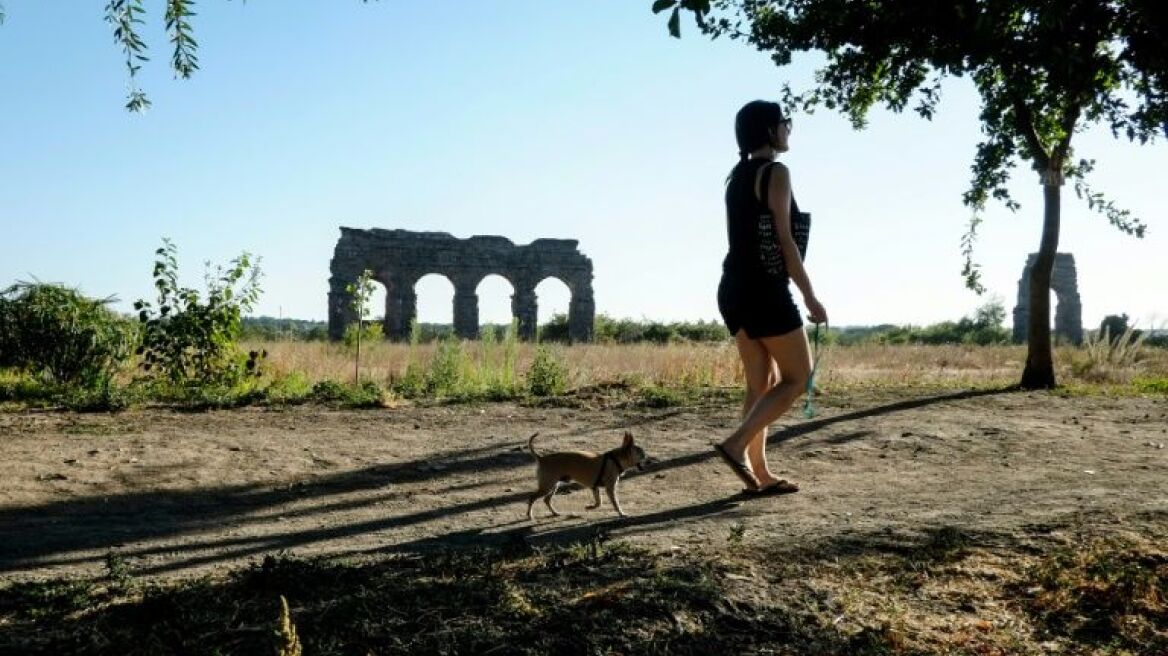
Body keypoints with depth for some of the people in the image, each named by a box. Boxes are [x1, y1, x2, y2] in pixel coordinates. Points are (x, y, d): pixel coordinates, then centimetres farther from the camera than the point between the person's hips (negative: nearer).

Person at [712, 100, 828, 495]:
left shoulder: (737, 176, 17)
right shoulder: (776, 172, -8)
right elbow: (784, 239, -13)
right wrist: (810, 296, -10)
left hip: (735, 288, 9)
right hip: (765, 289, -9)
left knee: (762, 382, 12)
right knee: (798, 378, 0)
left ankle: (759, 472, 12)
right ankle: (736, 444, -11)